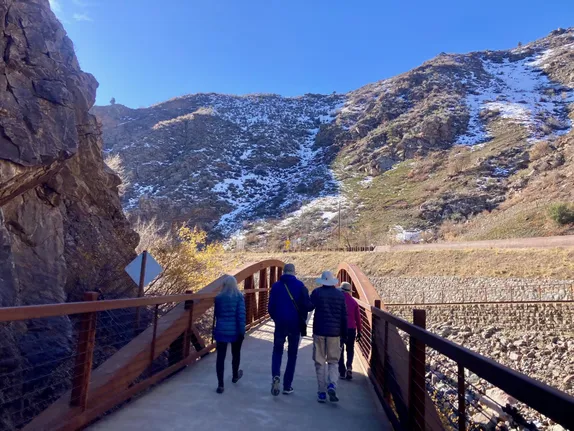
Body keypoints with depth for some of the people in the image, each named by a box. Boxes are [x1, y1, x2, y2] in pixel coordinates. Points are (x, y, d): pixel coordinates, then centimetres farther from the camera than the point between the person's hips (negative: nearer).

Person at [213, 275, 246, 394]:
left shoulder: (219, 297, 0)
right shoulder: (239, 297, -9)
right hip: (235, 331, -1)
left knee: (220, 356, 4)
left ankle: (220, 385, 2)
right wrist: (242, 331, -9)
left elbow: (217, 314, 10)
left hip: (221, 330, 1)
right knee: (236, 353, 20)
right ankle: (235, 376, 39)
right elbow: (241, 315, -13)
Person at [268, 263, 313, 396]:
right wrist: (313, 305, 10)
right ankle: (287, 386, 15)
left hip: (280, 324, 1)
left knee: (277, 351, 16)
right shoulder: (300, 285, -6)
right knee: (292, 355, 12)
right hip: (295, 324, -1)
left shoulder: (276, 286, -1)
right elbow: (307, 306, -12)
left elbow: (271, 307, -1)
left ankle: (275, 375, -9)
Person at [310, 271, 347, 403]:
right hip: (335, 332, 2)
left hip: (319, 331, -1)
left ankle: (322, 392, 10)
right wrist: (344, 333, 11)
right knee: (333, 361, 13)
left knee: (320, 362, 8)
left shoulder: (317, 293, -3)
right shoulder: (340, 295, 4)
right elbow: (344, 316, 5)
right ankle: (332, 385, -10)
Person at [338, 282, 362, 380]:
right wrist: (359, 331, 13)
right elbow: (358, 318, 5)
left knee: (340, 350, 11)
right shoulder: (354, 302, 4)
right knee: (350, 350, 16)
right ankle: (349, 366, -6)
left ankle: (342, 372, 9)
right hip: (351, 329, 2)